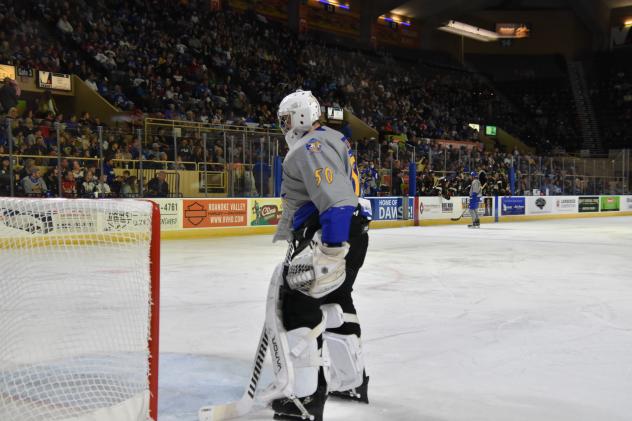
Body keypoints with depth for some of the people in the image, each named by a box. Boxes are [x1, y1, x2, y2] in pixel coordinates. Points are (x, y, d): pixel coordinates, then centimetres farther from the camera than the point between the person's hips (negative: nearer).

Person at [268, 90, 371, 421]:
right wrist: (288, 229, 38)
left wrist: (331, 251, -34)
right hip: (350, 232, 11)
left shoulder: (312, 147, -13)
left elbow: (336, 198, -27)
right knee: (334, 299, 20)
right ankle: (352, 380, 32)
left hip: (332, 234, -11)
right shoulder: (329, 140, 21)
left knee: (298, 302, -8)